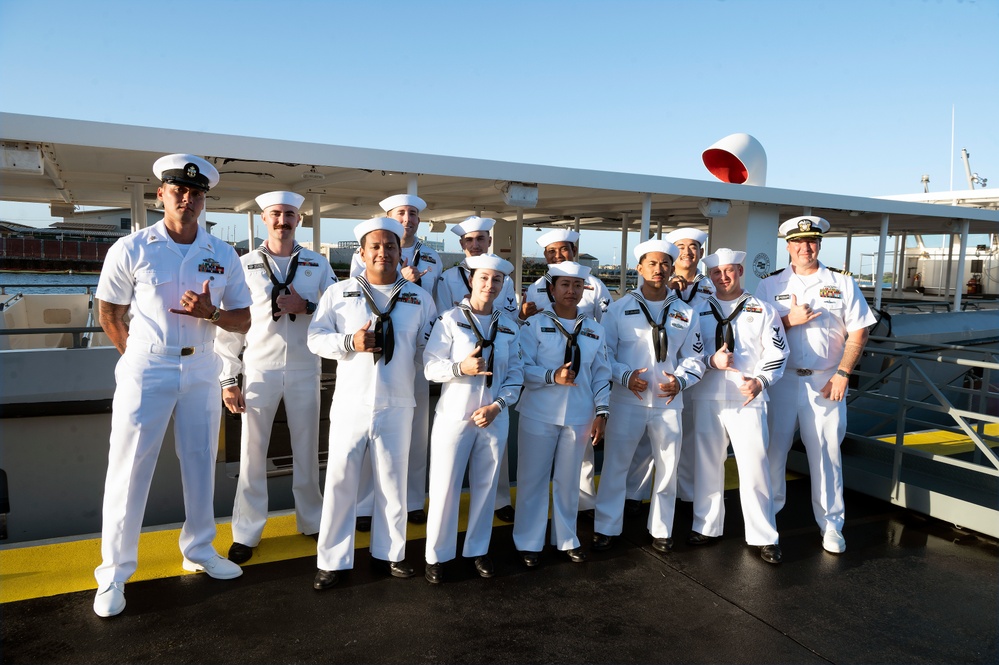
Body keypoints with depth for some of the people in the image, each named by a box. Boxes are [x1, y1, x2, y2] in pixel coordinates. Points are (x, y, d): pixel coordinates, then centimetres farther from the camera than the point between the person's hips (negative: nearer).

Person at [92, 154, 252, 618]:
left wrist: (211, 313, -16)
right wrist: (140, 356, 6)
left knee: (201, 464, 12)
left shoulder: (223, 256, 1)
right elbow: (110, 314, 3)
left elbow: (243, 321, 4)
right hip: (145, 370, -3)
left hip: (201, 370, 3)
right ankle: (114, 572, 16)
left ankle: (199, 551, 29)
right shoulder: (131, 249, -6)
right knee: (129, 470, 2)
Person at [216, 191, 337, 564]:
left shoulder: (318, 264, 4)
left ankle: (312, 520, 29)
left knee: (306, 450, 12)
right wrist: (228, 379, -3)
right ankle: (246, 532, 20)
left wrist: (306, 306, -15)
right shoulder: (245, 265, 1)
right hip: (259, 370, -1)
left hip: (304, 370, 1)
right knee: (252, 453, 5)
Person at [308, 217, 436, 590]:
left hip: (397, 405, 1)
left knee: (393, 482, 11)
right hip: (351, 404, -1)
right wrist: (350, 342, -16)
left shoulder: (419, 299, 8)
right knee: (340, 481, 4)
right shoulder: (339, 293, 5)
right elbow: (316, 338, 0)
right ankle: (332, 560, 17)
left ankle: (390, 552, 28)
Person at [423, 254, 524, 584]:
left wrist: (498, 405, -10)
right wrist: (461, 367, -28)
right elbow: (430, 366, -10)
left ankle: (478, 549, 30)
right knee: (445, 486, 2)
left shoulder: (509, 324, 6)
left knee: (485, 486, 12)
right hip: (455, 415, -3)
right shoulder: (451, 319, -5)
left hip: (494, 417, 3)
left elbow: (516, 372, 4)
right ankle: (437, 555, 19)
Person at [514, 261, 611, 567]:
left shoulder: (594, 329, 7)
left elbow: (601, 374, 8)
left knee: (569, 480, 13)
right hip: (539, 415, -3)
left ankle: (566, 538, 31)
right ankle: (529, 542, 20)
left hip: (579, 416, 3)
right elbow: (522, 368, -10)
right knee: (532, 479, 5)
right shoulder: (535, 325, -4)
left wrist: (601, 412, 1)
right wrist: (553, 376, -24)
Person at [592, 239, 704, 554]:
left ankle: (662, 530, 29)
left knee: (668, 469, 11)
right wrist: (624, 376, -18)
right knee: (615, 466, 5)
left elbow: (693, 357, 7)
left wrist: (681, 380, -13)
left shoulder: (685, 312, 6)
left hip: (668, 403, 2)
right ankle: (606, 528, 21)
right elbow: (604, 352, -1)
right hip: (627, 402, -2)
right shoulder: (619, 308, -1)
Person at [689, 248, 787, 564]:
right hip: (706, 398, 2)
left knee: (754, 466, -3)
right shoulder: (698, 310, 9)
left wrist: (760, 380, -15)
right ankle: (707, 527, 24)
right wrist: (711, 360, -13)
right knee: (707, 464, 9)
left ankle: (763, 537, 10)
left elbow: (776, 352, 2)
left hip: (748, 399, -1)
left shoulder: (762, 310, 8)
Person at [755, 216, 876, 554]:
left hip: (826, 382, 0)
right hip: (780, 379, 0)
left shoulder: (842, 283, 6)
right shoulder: (770, 284, 6)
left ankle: (831, 524, 18)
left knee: (826, 453, 4)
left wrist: (842, 373, -7)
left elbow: (858, 333, 3)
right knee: (772, 449, 6)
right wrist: (789, 320, -14)